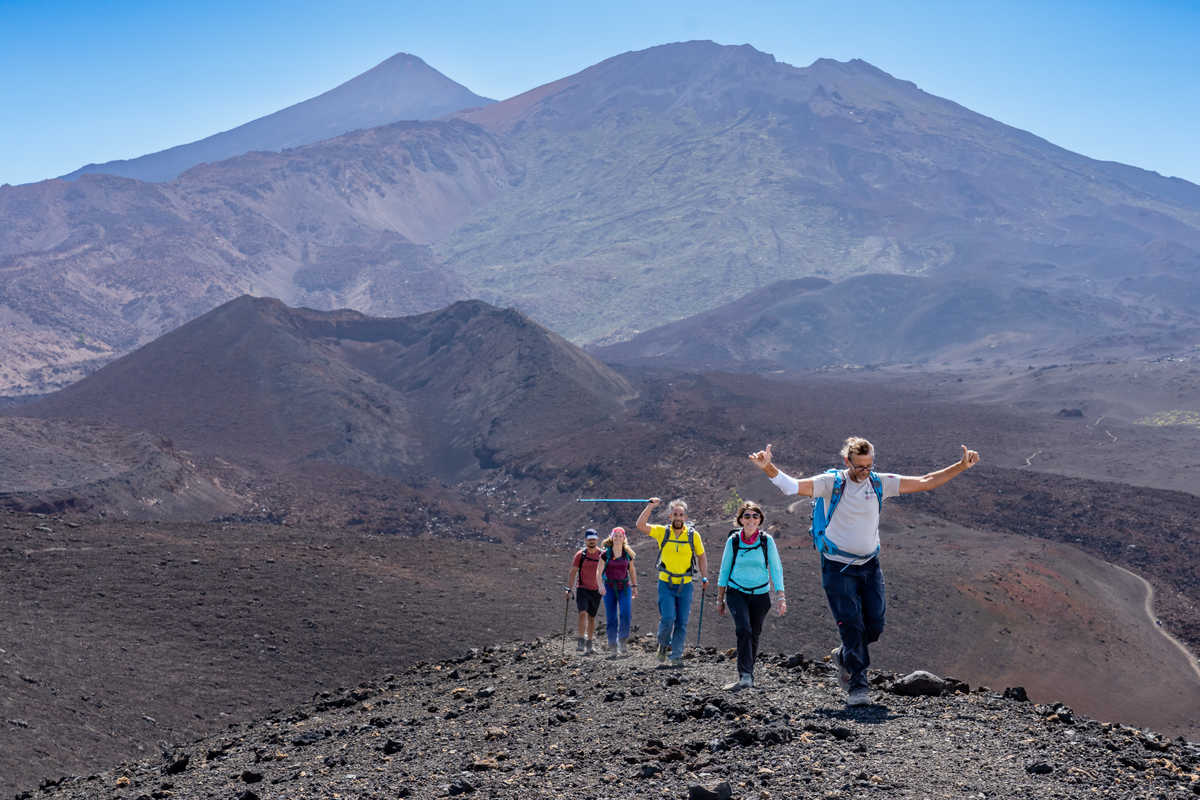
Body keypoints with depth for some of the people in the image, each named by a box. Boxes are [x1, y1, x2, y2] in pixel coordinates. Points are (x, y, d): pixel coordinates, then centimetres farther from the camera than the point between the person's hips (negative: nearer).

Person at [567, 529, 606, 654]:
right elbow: (573, 572, 0)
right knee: (583, 613, -20)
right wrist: (569, 588, -8)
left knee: (591, 617, 9)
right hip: (582, 589, -2)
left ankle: (589, 645, 18)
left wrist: (603, 587, 9)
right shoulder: (580, 555, -1)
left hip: (596, 591, 2)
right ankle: (580, 642, -21)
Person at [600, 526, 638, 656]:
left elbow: (632, 571, 16)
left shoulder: (628, 553, 4)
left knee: (625, 614, -15)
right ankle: (613, 644, 11)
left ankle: (623, 641, -2)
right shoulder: (606, 553, -2)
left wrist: (634, 586, 12)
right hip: (609, 587, -1)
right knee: (611, 617, 0)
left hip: (624, 587, 1)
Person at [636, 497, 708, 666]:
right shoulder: (662, 532, -3)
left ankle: (676, 656, 11)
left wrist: (704, 576, 2)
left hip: (685, 585, 2)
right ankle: (664, 644, 16)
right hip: (666, 584, -1)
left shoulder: (693, 535, -1)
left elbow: (701, 556, 11)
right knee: (668, 618, -13)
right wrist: (650, 506, -17)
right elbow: (640, 525, -14)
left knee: (682, 622, 1)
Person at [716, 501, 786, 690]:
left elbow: (776, 569, -2)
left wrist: (781, 598, -10)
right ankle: (745, 676, -23)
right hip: (736, 593, -1)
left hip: (760, 595, 1)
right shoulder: (733, 540, -4)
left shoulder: (767, 540, -5)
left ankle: (748, 674, 23)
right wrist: (720, 599, 8)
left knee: (754, 635, 6)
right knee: (743, 629, -20)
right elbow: (724, 570, 6)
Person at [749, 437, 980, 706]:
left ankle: (843, 657, 31)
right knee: (851, 625, -11)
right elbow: (792, 486, -18)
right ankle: (857, 686, -4)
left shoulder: (881, 482, 0)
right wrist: (769, 468, -35)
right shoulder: (832, 482, -9)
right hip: (838, 567, -4)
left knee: (875, 626, 2)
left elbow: (925, 482, 2)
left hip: (870, 565, 4)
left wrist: (961, 466, -4)